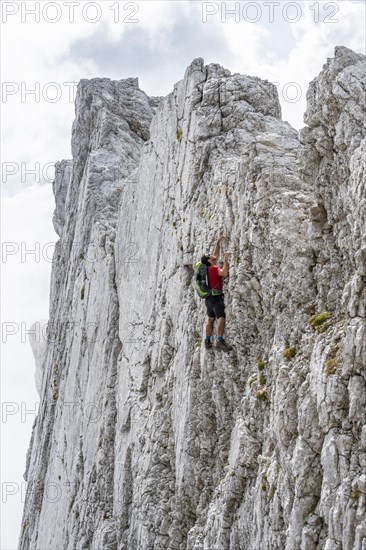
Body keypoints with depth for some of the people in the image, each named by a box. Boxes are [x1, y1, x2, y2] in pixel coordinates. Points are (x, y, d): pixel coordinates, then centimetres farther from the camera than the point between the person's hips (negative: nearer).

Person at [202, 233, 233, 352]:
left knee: (210, 319, 16)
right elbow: (224, 273, -32)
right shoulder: (213, 268, -13)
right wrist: (226, 260, -23)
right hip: (216, 296, -10)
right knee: (221, 317, -19)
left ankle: (207, 341, 18)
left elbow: (216, 255, 27)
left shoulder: (209, 267, 13)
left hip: (209, 297, 10)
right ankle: (220, 341, -33)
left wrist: (218, 242, 28)